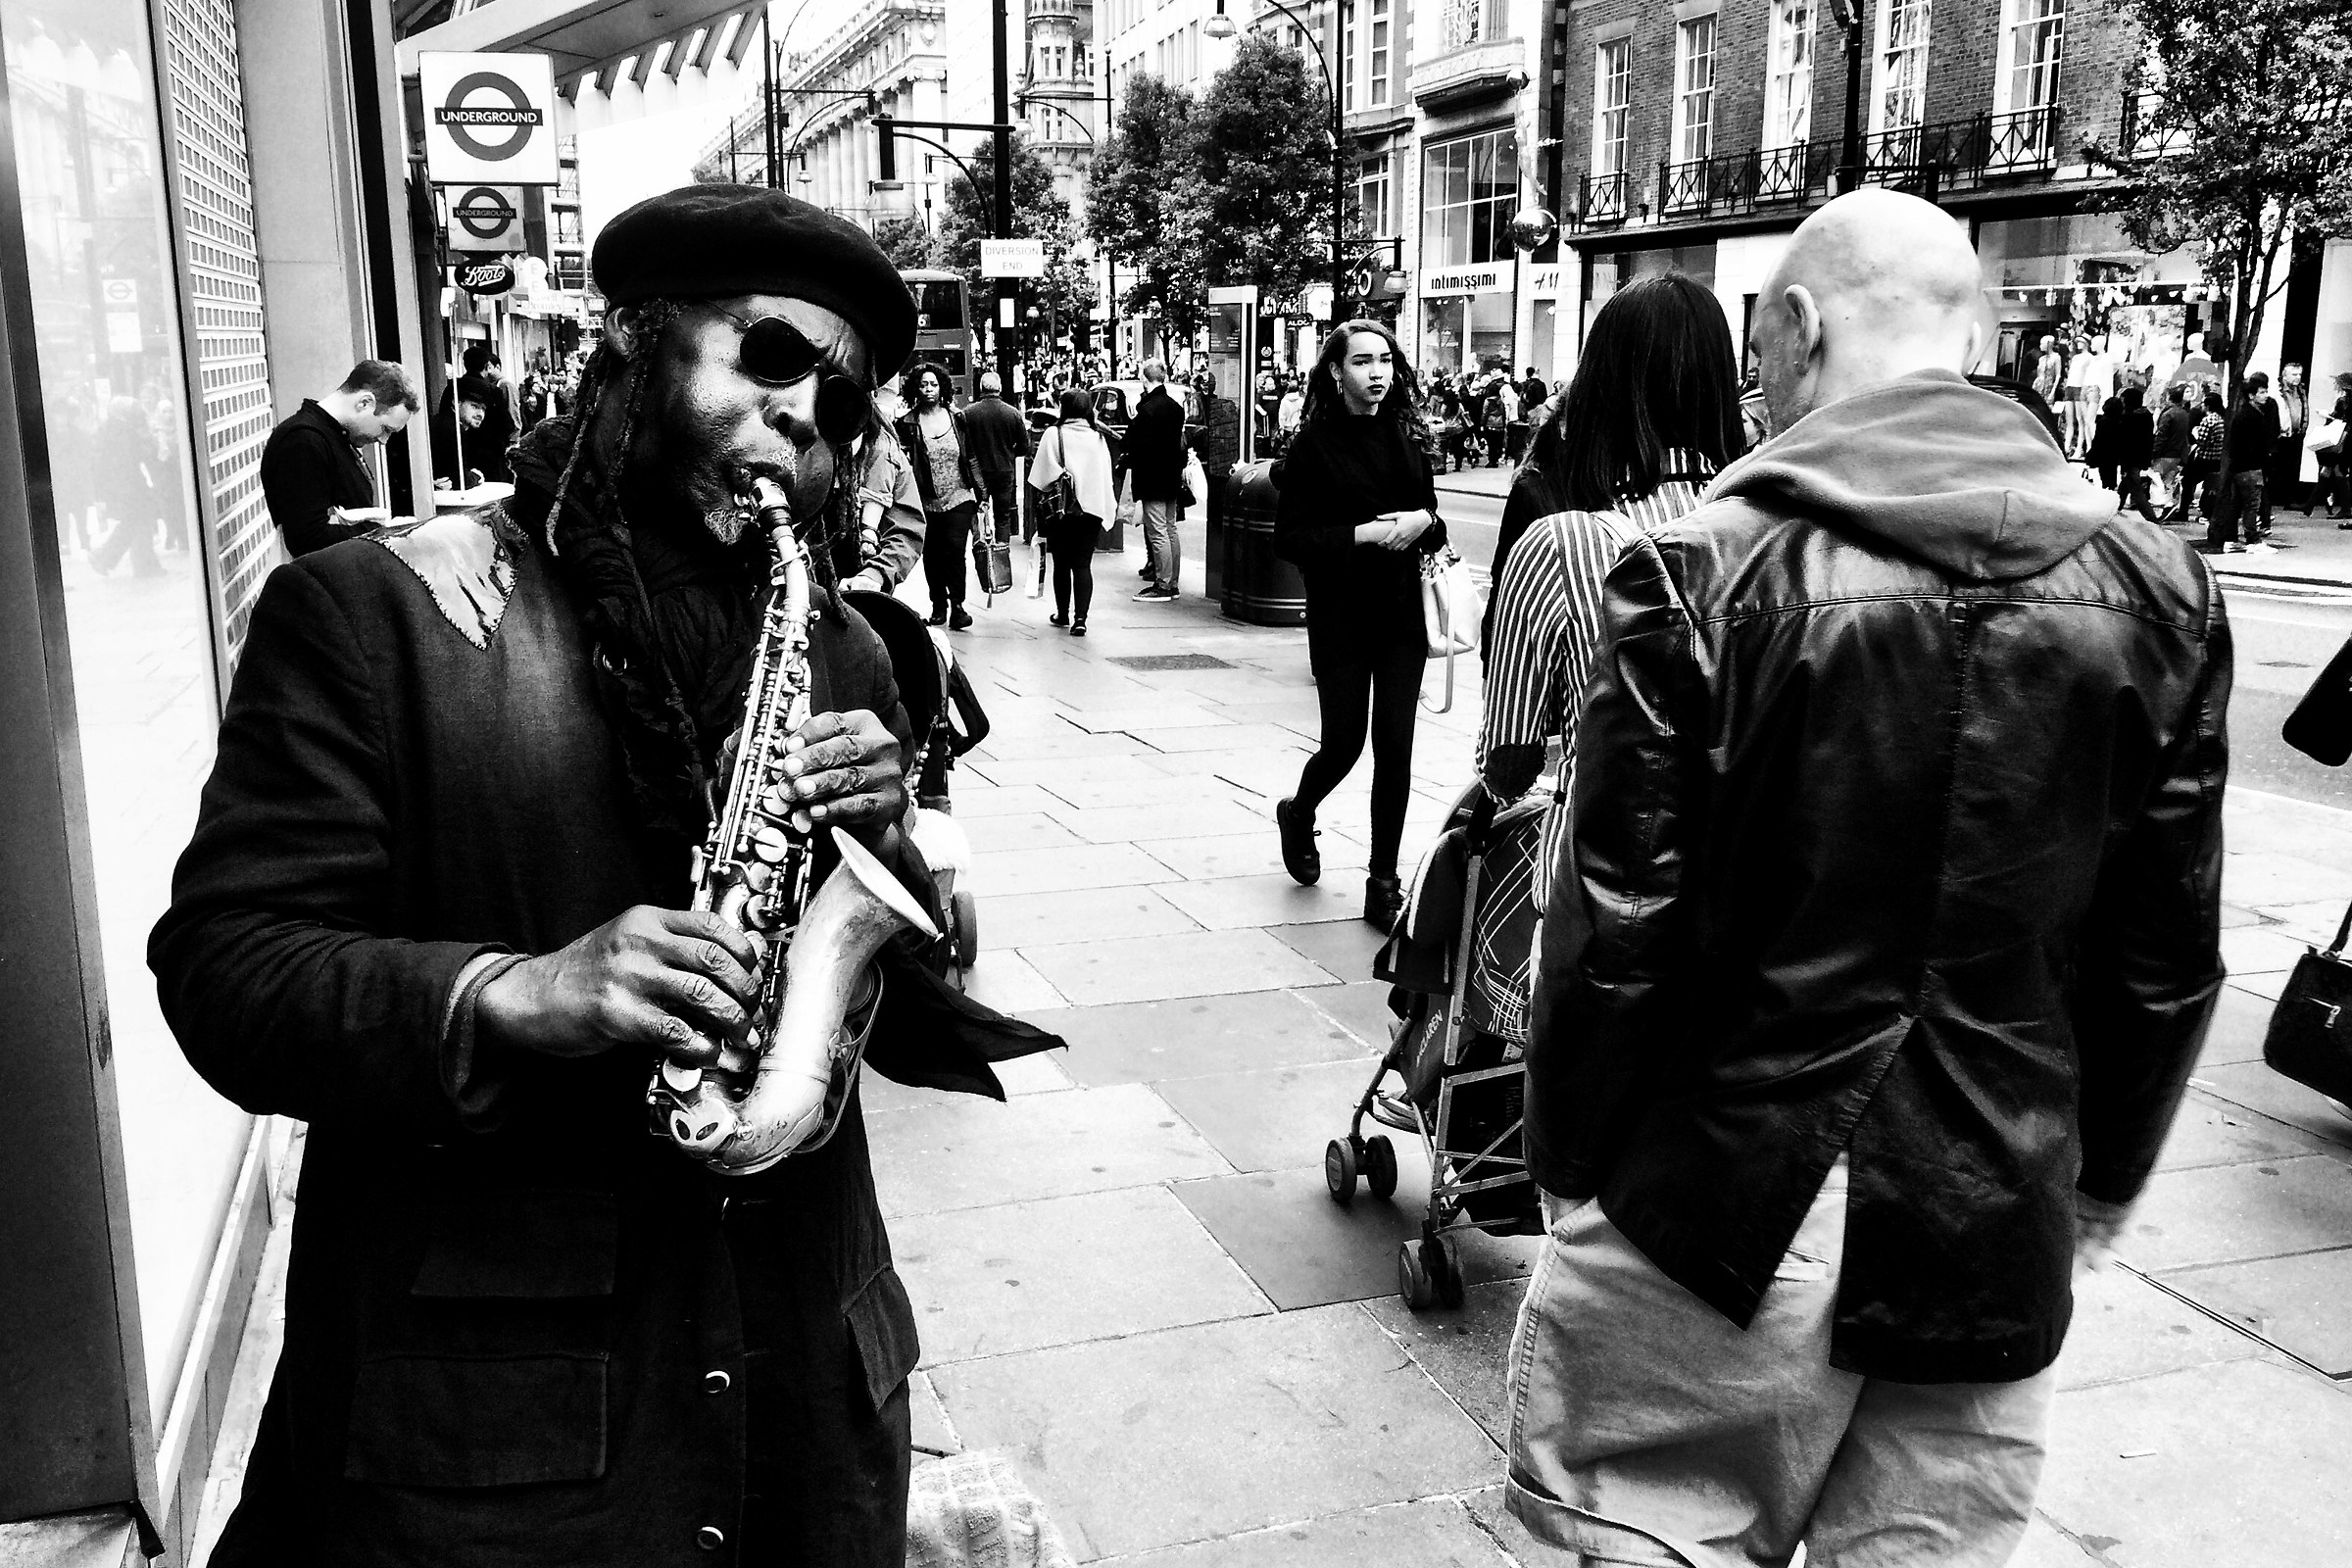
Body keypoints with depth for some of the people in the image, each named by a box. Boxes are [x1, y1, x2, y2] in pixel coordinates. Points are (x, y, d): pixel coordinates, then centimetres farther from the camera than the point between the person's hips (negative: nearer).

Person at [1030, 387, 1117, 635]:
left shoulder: (1053, 435, -5)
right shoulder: (1098, 438, 4)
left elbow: (1043, 476, -5)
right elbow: (1106, 477, 7)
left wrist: (1036, 503, 5)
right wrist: (1110, 507, 14)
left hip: (1061, 508, -2)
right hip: (1091, 507, 2)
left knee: (1062, 563, 12)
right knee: (1083, 564, 2)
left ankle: (1063, 614, 23)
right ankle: (1080, 618, -10)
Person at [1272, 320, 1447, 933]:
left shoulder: (1408, 437, 7)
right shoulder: (1313, 445, -6)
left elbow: (1432, 519, 14)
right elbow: (1289, 538, -9)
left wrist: (1422, 523, -9)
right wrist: (1362, 534, -19)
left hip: (1402, 612, 3)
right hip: (1340, 614, -3)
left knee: (1395, 746, 0)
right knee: (1343, 743, 0)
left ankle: (1384, 884, 10)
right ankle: (1298, 816, 35)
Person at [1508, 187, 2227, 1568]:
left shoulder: (1707, 569, -13)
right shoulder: (2156, 588, -2)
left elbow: (1619, 928, -13)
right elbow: (2171, 956, 3)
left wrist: (1572, 1159, 1)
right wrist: (2107, 1169, 18)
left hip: (1728, 1204, -4)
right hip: (1999, 1234, 4)